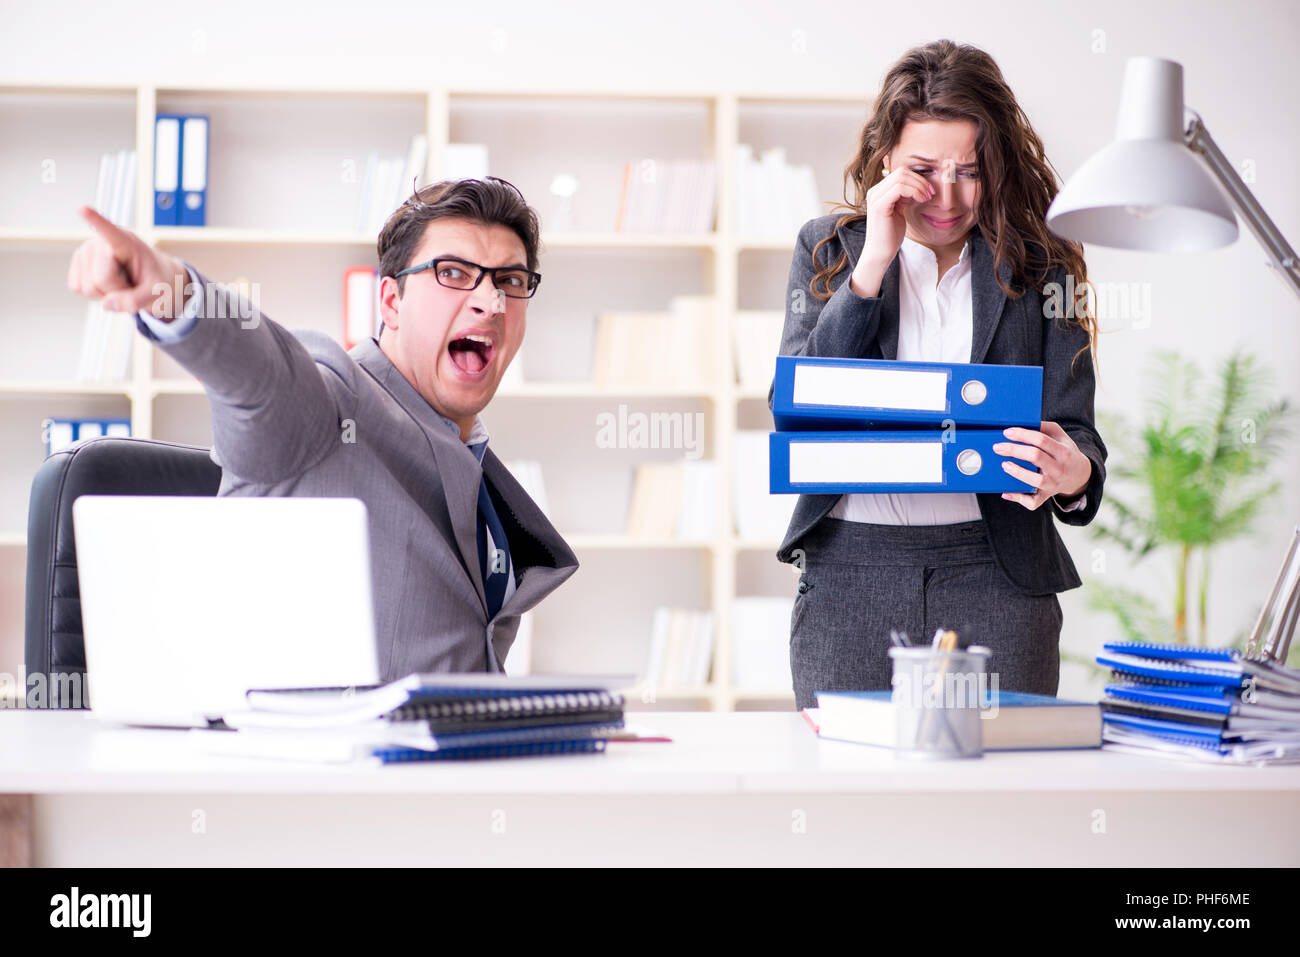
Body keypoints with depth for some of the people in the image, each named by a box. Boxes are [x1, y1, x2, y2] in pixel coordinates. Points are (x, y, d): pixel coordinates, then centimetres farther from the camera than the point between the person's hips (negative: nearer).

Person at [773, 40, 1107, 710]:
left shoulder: (1039, 266, 7)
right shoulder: (827, 249, 8)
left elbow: (1071, 426, 2)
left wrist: (1073, 473, -23)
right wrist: (873, 261, -9)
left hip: (995, 575, 0)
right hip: (850, 571, 0)